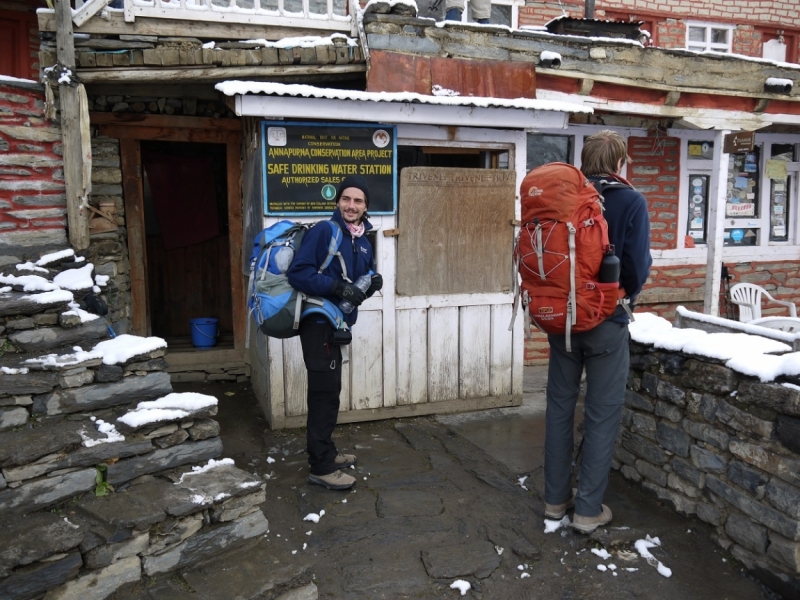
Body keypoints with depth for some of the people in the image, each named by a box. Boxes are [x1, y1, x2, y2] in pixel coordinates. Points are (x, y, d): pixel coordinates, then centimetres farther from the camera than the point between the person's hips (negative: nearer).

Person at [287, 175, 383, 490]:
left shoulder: (363, 243, 11)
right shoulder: (322, 232, -15)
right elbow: (297, 273, -23)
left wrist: (371, 284, -3)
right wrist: (338, 287, -28)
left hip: (336, 324, 9)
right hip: (319, 323, -9)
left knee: (328, 392, 17)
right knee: (325, 393, -6)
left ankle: (326, 453, 31)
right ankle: (321, 467, 2)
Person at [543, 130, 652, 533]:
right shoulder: (630, 202, -8)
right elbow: (638, 265, -12)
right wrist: (625, 298, 8)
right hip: (606, 320, -4)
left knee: (559, 407, 13)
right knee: (602, 414, 6)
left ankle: (555, 498, 23)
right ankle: (589, 509, 13)